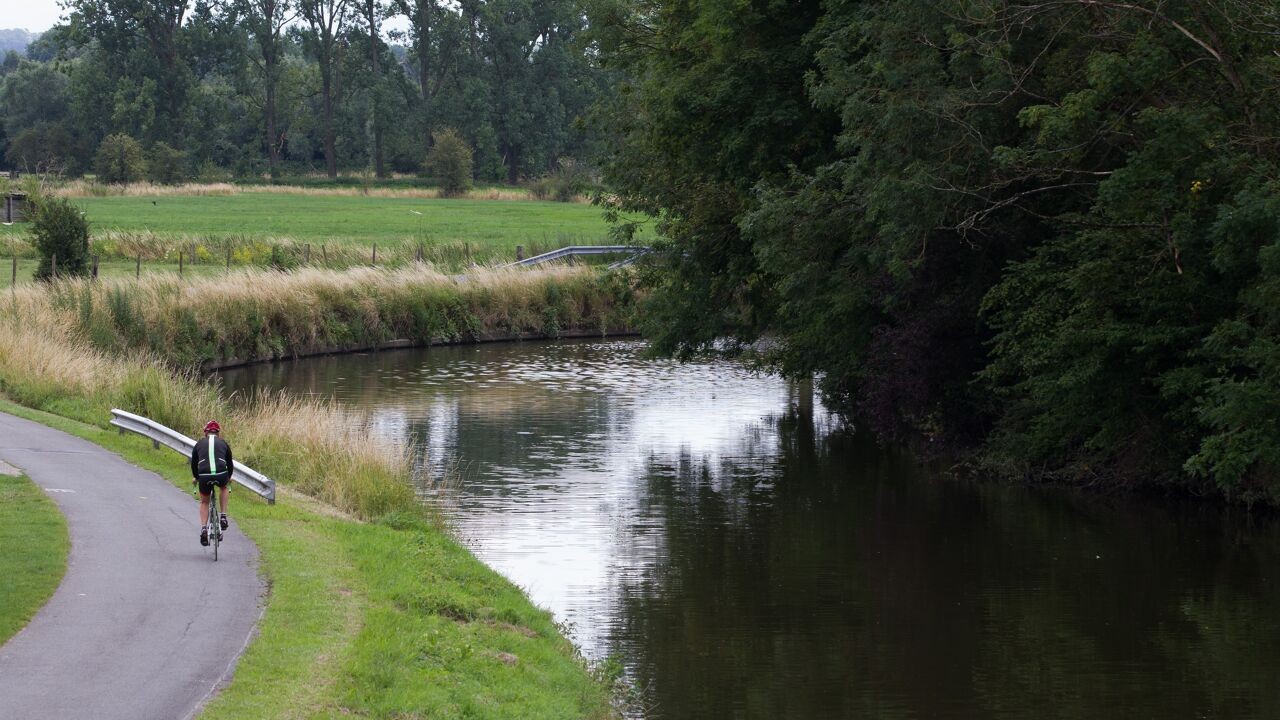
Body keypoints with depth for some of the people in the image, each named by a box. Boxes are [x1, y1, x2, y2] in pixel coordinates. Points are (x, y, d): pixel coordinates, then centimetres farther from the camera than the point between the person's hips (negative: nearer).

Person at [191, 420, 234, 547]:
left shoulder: (199, 443, 20)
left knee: (204, 502, 24)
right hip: (221, 475, 0)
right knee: (223, 488, 36)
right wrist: (229, 477, 51)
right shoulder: (223, 443, 20)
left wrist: (195, 477, 49)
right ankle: (223, 517, 25)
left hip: (204, 476, 0)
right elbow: (230, 463, 31)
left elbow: (194, 463, 30)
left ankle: (203, 529, 8)